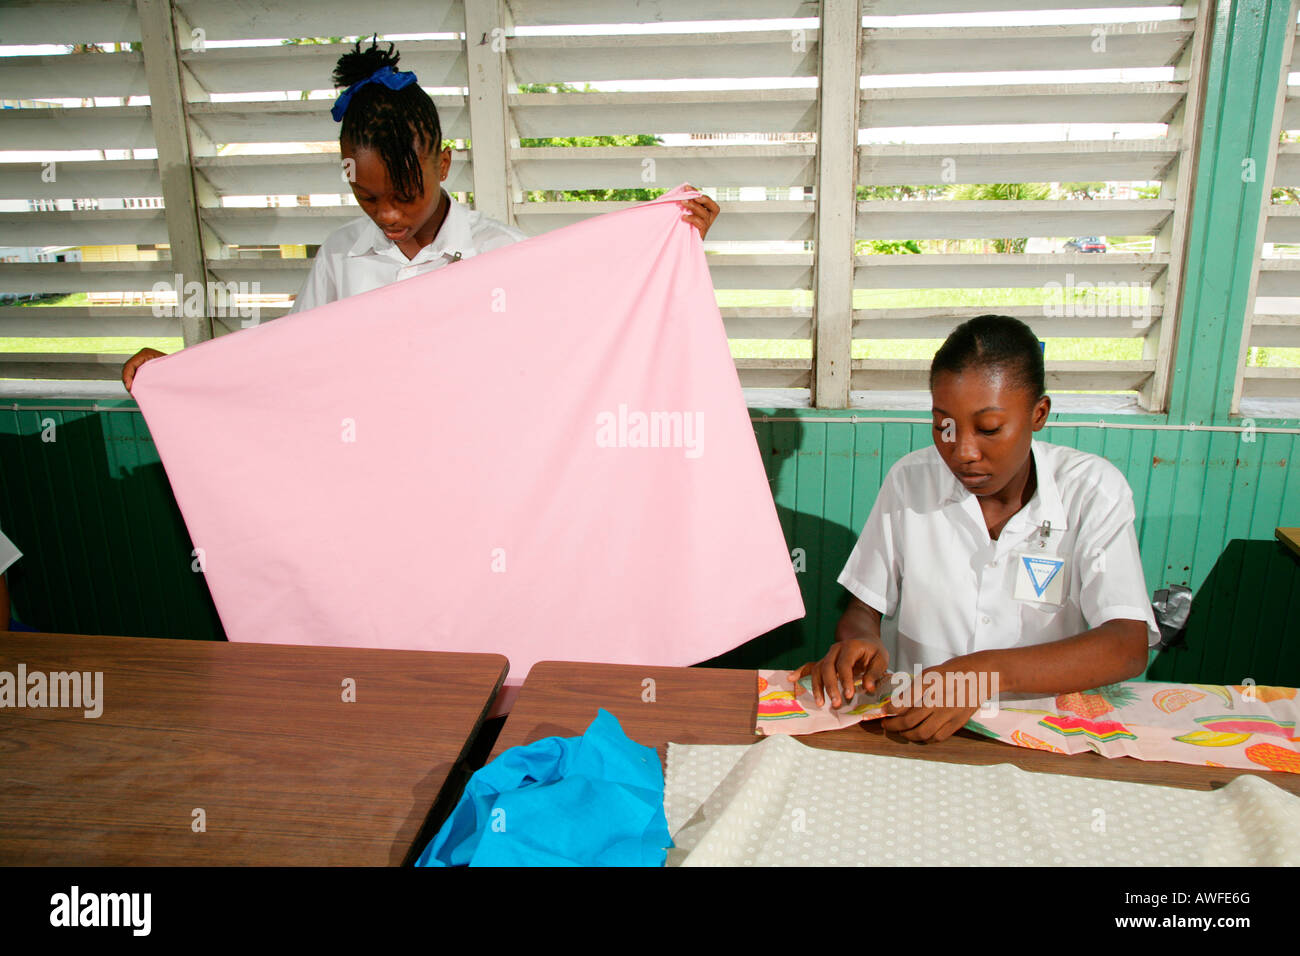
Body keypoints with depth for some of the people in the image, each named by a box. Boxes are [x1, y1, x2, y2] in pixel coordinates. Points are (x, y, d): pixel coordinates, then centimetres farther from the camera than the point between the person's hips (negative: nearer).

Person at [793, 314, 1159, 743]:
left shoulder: (1094, 489, -6)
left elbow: (1128, 647, -17)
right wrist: (861, 642, -21)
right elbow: (862, 610, 5)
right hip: (911, 724, 4)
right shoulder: (910, 480, 0)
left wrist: (987, 672, -34)